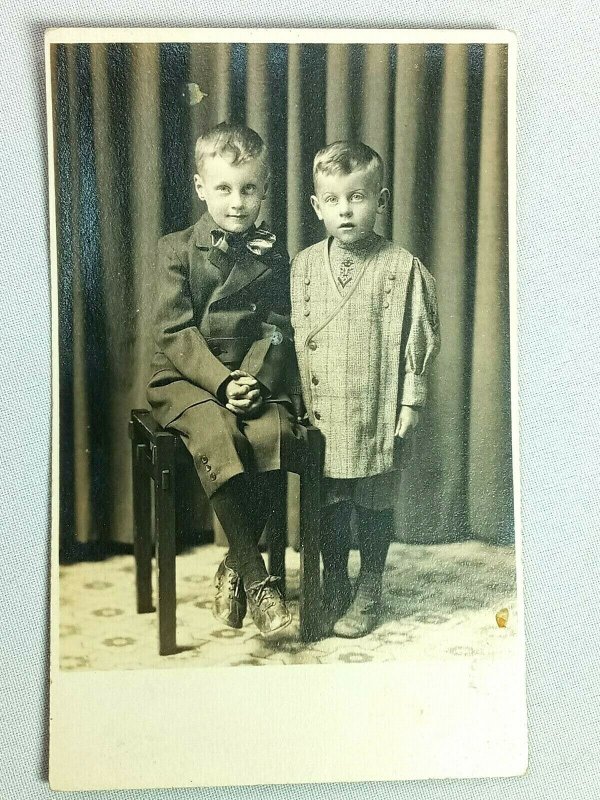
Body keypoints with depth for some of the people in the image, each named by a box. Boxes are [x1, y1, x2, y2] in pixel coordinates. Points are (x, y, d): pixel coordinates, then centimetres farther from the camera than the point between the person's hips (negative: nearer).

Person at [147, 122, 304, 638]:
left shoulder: (273, 257, 11)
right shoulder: (176, 249, 4)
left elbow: (277, 333, 3)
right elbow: (176, 333, -5)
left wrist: (251, 382, -16)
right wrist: (222, 382, -18)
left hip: (257, 378, 2)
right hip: (187, 379, -2)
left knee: (275, 433, -28)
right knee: (218, 433, -32)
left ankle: (235, 566, -11)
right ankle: (256, 580, -23)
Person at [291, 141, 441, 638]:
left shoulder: (402, 267, -5)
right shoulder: (304, 266, 3)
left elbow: (421, 337, -3)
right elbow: (293, 335, 8)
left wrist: (411, 402, -5)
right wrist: (301, 400, 4)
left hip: (378, 413, -2)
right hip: (322, 413, 3)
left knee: (374, 504, 11)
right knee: (329, 504, 13)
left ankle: (369, 591, 29)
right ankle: (334, 587, 32)